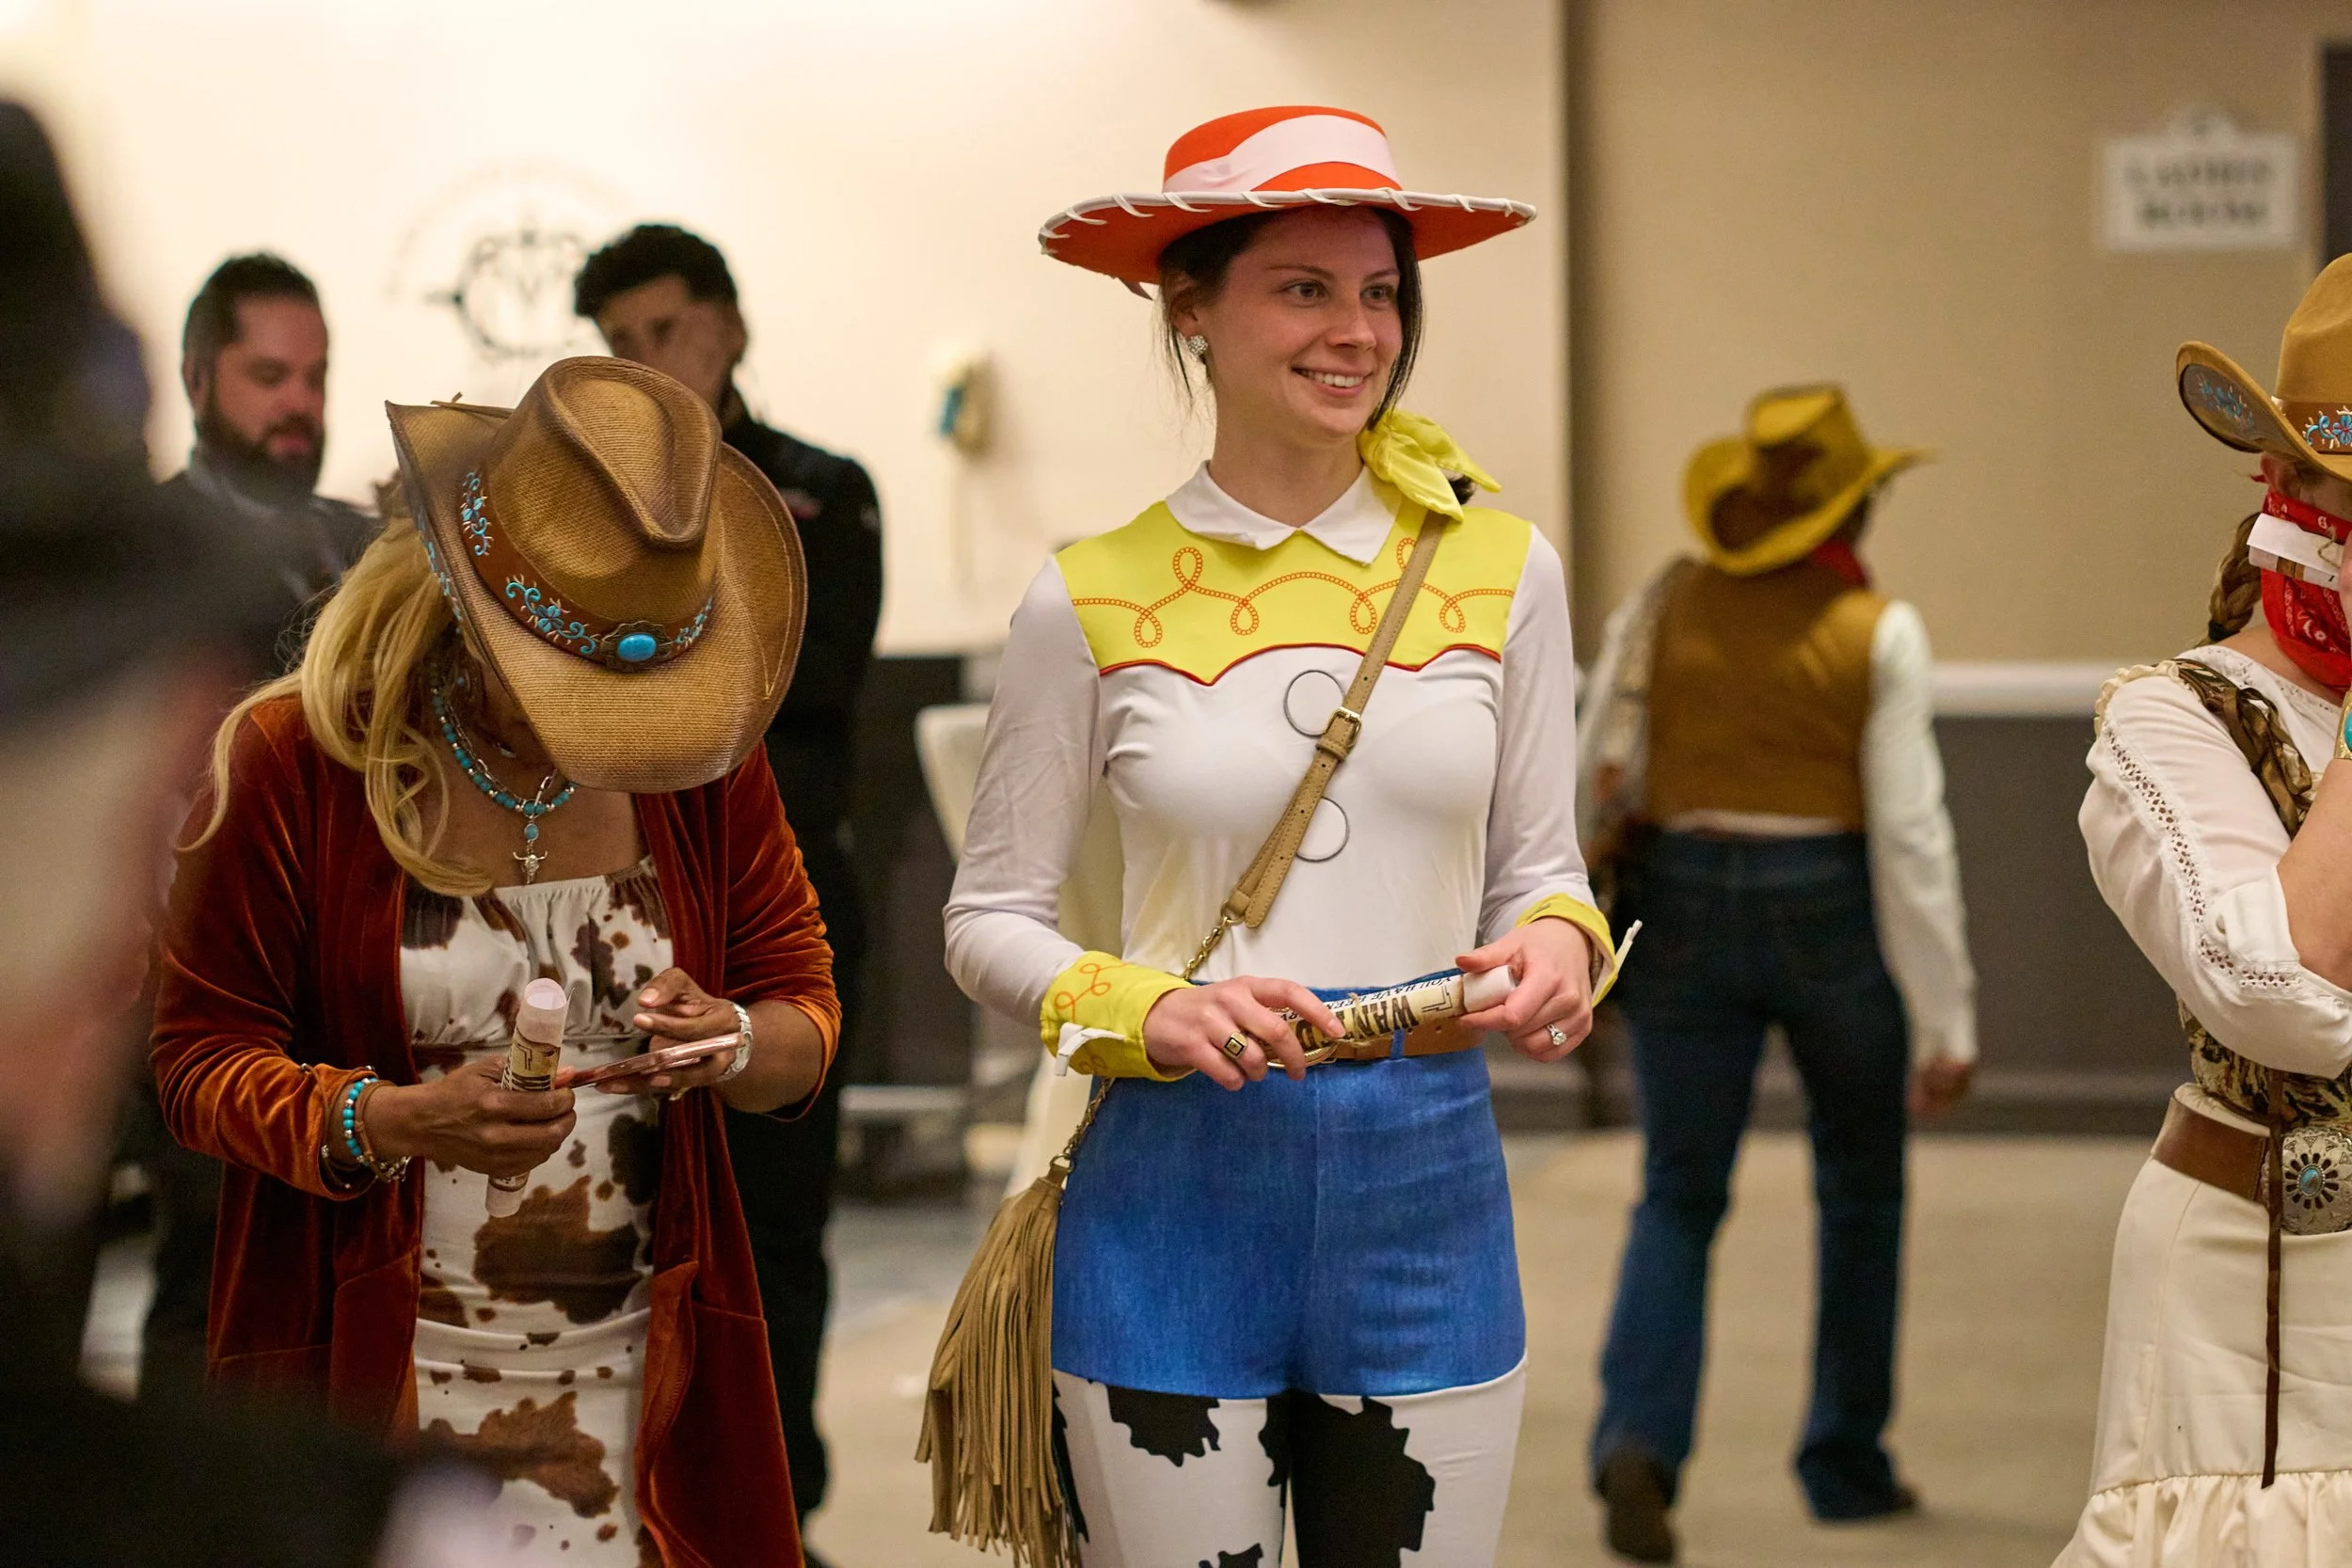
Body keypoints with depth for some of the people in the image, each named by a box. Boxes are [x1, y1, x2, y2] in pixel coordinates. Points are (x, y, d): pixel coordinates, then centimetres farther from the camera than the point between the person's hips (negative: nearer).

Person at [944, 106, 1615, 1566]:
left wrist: (1557, 948, -11)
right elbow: (990, 917, 3)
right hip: (1177, 1188, -2)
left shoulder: (1498, 570, 3)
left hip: (1426, 1185, 2)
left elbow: (1541, 869, 12)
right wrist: (1147, 1011, -15)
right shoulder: (1093, 601, -3)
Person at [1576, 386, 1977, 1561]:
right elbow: (1910, 831, -13)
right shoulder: (1878, 634, -10)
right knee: (1861, 1192, 17)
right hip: (1832, 914, -2)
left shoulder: (1668, 603, -2)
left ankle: (1639, 1439, -15)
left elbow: (1601, 779, -2)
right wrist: (1946, 1018, -10)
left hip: (1684, 903, 2)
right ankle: (1846, 1464, 23)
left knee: (1679, 1198, 7)